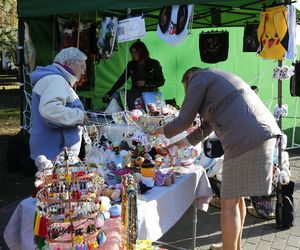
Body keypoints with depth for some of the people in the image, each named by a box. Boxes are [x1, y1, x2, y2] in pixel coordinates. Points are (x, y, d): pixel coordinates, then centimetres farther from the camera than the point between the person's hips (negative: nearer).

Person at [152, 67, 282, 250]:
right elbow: (208, 124, 34)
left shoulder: (198, 78, 3)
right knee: (236, 196, 20)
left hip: (247, 139, -10)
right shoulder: (217, 79, 31)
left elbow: (184, 120, 4)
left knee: (229, 202, 0)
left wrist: (162, 131, 22)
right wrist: (183, 143, 41)